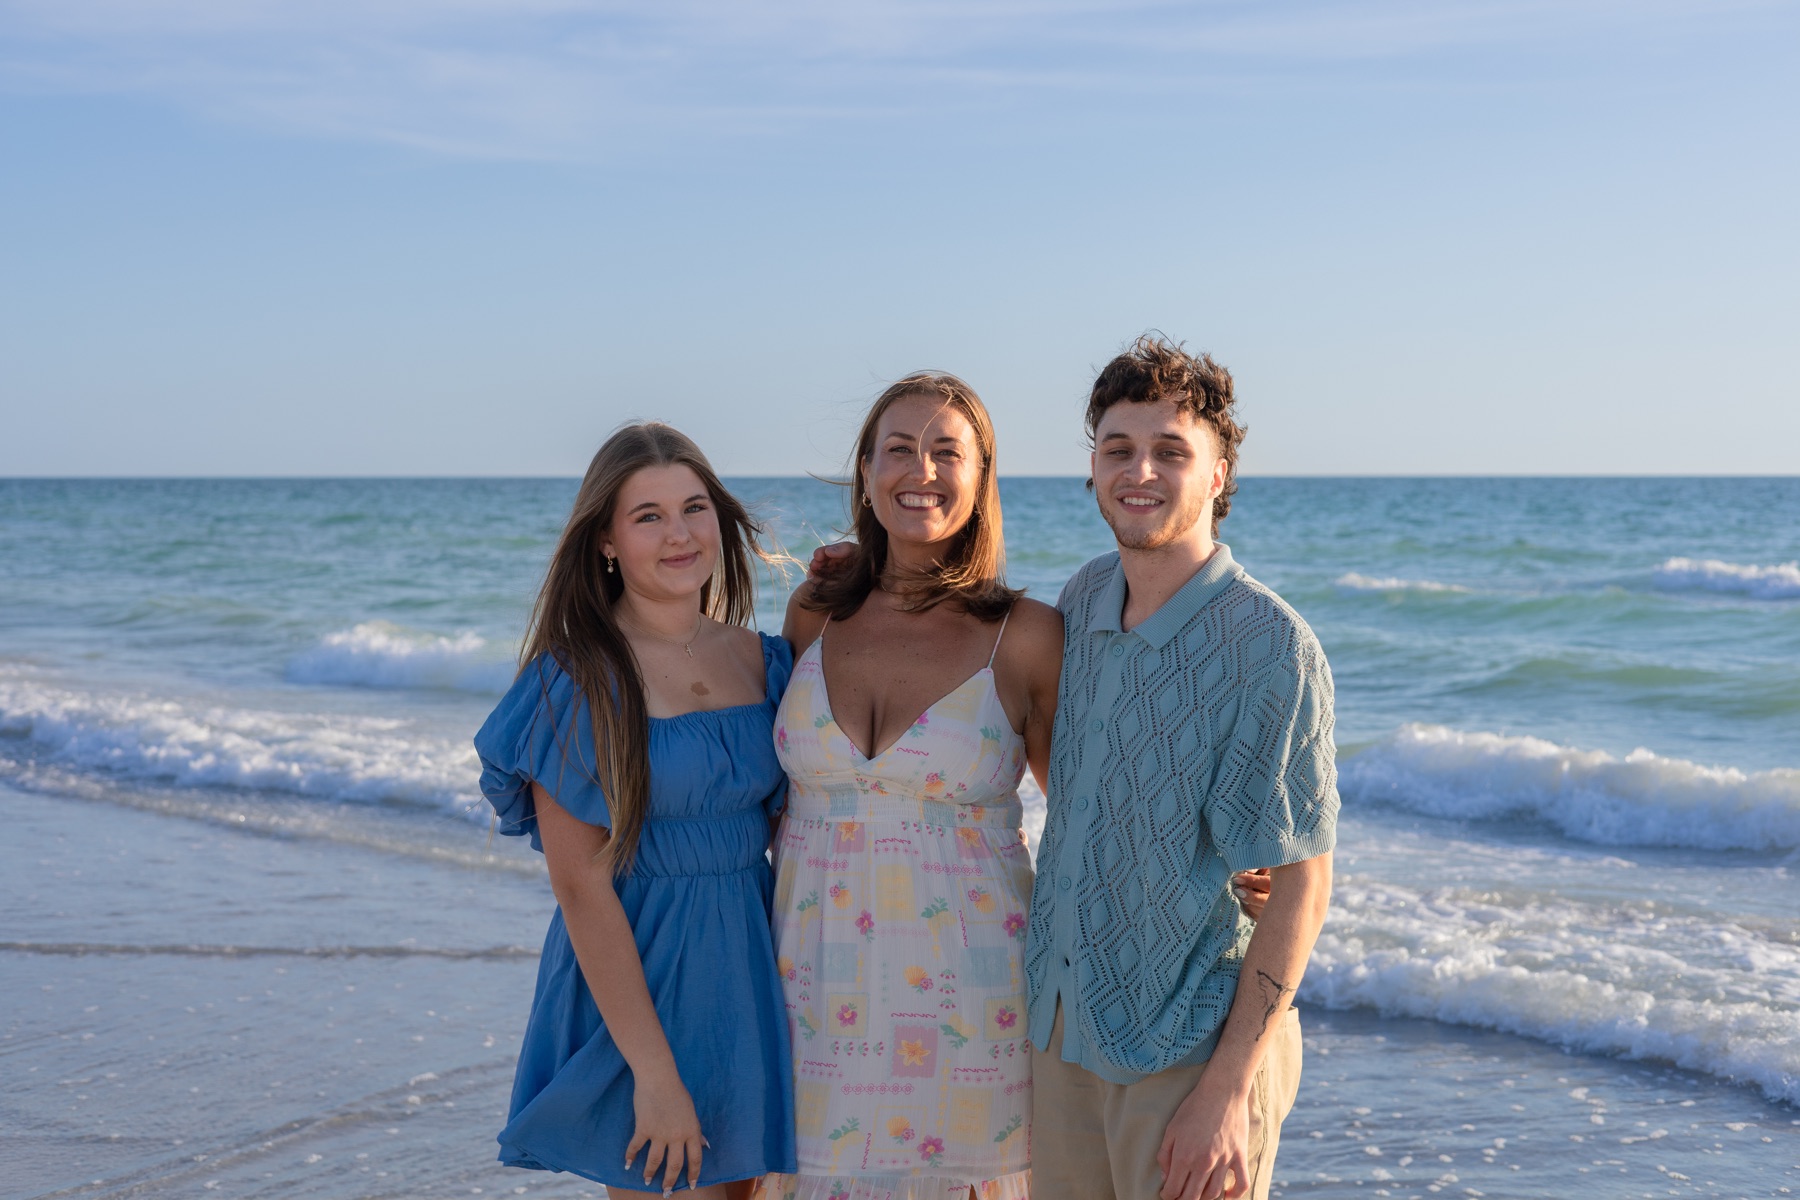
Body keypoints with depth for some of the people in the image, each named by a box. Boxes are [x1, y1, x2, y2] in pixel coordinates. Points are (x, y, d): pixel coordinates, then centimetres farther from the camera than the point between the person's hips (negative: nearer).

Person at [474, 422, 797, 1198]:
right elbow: (580, 887, -14)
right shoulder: (578, 682, -11)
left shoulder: (761, 660, 5)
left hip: (754, 973, 5)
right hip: (635, 971, -5)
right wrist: (655, 1072, -18)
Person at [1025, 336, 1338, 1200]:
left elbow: (1301, 885, -16)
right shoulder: (1085, 598, 2)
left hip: (1192, 1054, -6)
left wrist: (1229, 1090, -19)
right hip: (1063, 1029, 6)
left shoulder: (1271, 650, -17)